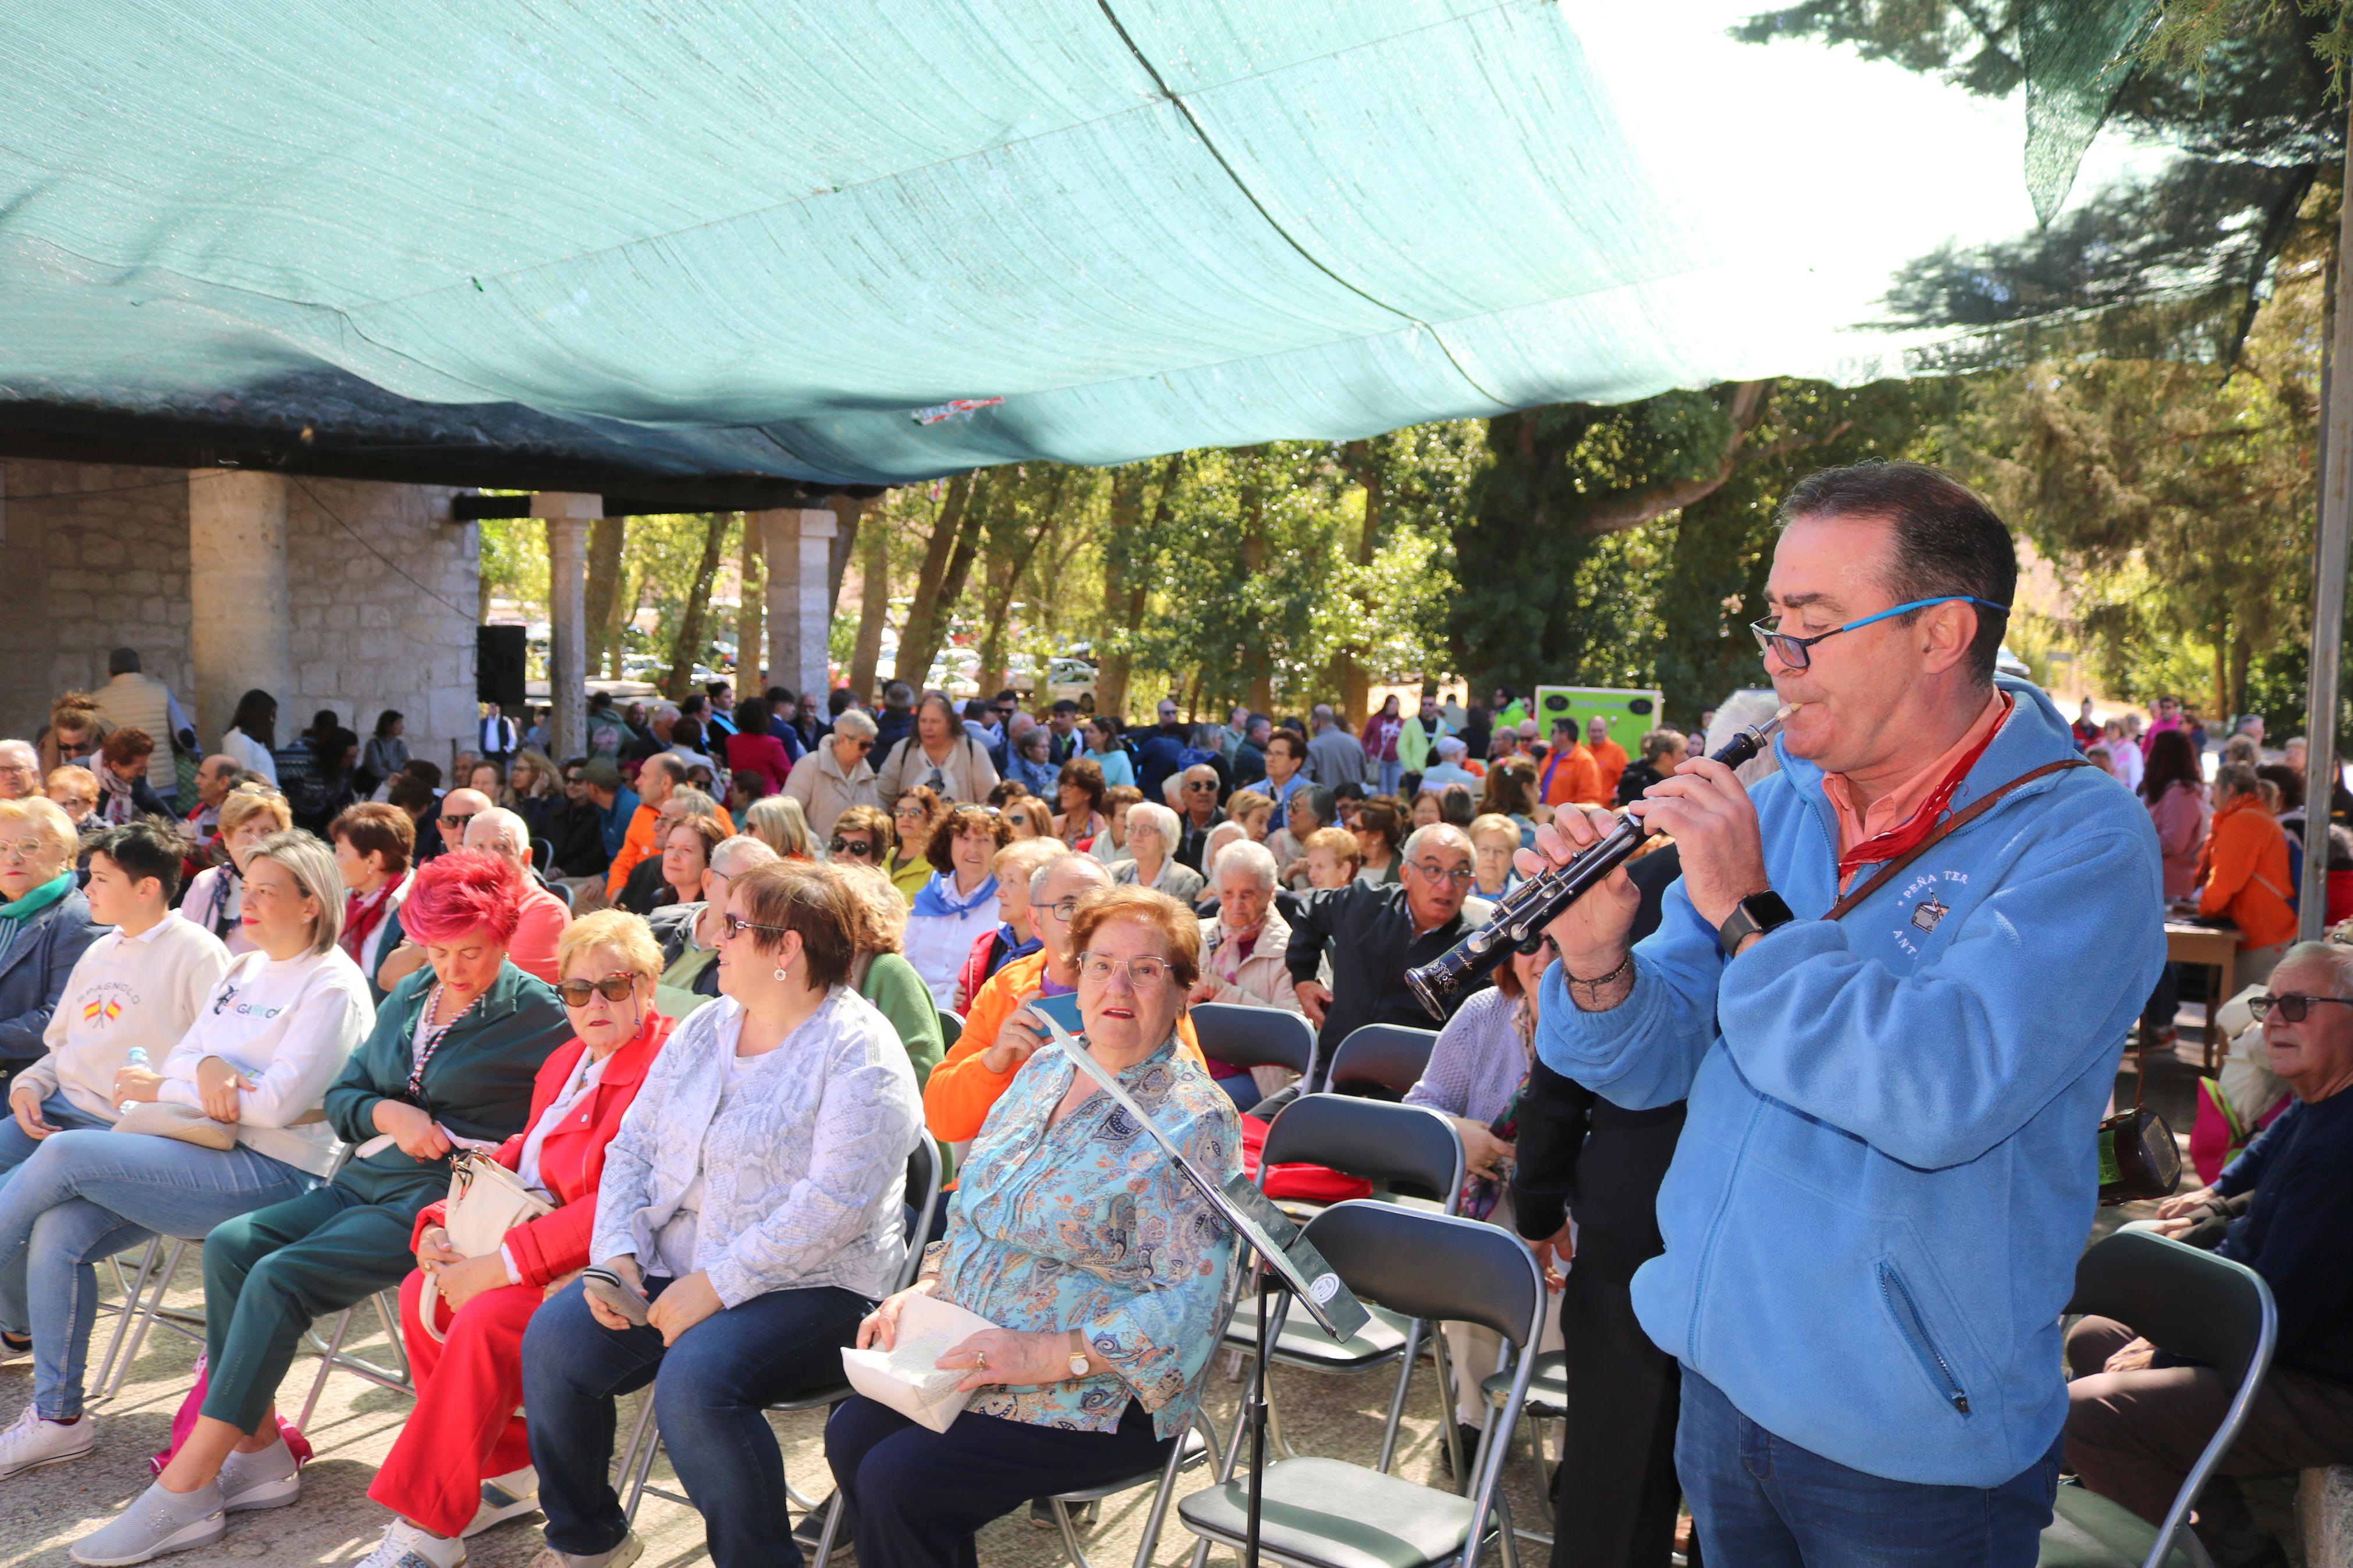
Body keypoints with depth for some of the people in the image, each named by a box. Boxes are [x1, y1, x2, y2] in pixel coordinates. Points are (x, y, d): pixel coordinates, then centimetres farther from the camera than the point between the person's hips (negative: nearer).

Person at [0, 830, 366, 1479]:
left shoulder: (331, 987, -9)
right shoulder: (241, 970, 18)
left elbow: (278, 1103, -17)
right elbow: (180, 1056, 13)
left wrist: (163, 1089, -6)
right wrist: (202, 1068, -12)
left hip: (273, 1171, -8)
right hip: (203, 1151, 8)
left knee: (65, 1153, -18)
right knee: (57, 1232, -12)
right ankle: (57, 1418, 0)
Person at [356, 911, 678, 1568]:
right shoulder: (565, 1062, 16)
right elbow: (517, 1158, 16)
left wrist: (504, 1264, -23)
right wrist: (441, 1225, -3)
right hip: (539, 1238, 10)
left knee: (486, 1320, -26)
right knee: (421, 1292, -5)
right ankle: (512, 1470, 7)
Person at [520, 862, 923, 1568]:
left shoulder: (858, 1052, -14)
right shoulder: (705, 1027, 11)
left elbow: (835, 1206, -22)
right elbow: (633, 1146, 11)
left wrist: (717, 1284, -22)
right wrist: (618, 1254, -5)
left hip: (809, 1285, -7)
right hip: (673, 1264, 7)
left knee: (693, 1379, -30)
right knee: (552, 1340, -11)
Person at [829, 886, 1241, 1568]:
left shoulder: (1194, 1123, -17)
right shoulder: (1046, 1072, 8)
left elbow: (1192, 1304, -23)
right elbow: (975, 1213, 17)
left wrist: (1049, 1354, -28)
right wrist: (924, 1291, 0)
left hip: (1100, 1397, -7)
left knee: (898, 1482, -18)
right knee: (851, 1434, -8)